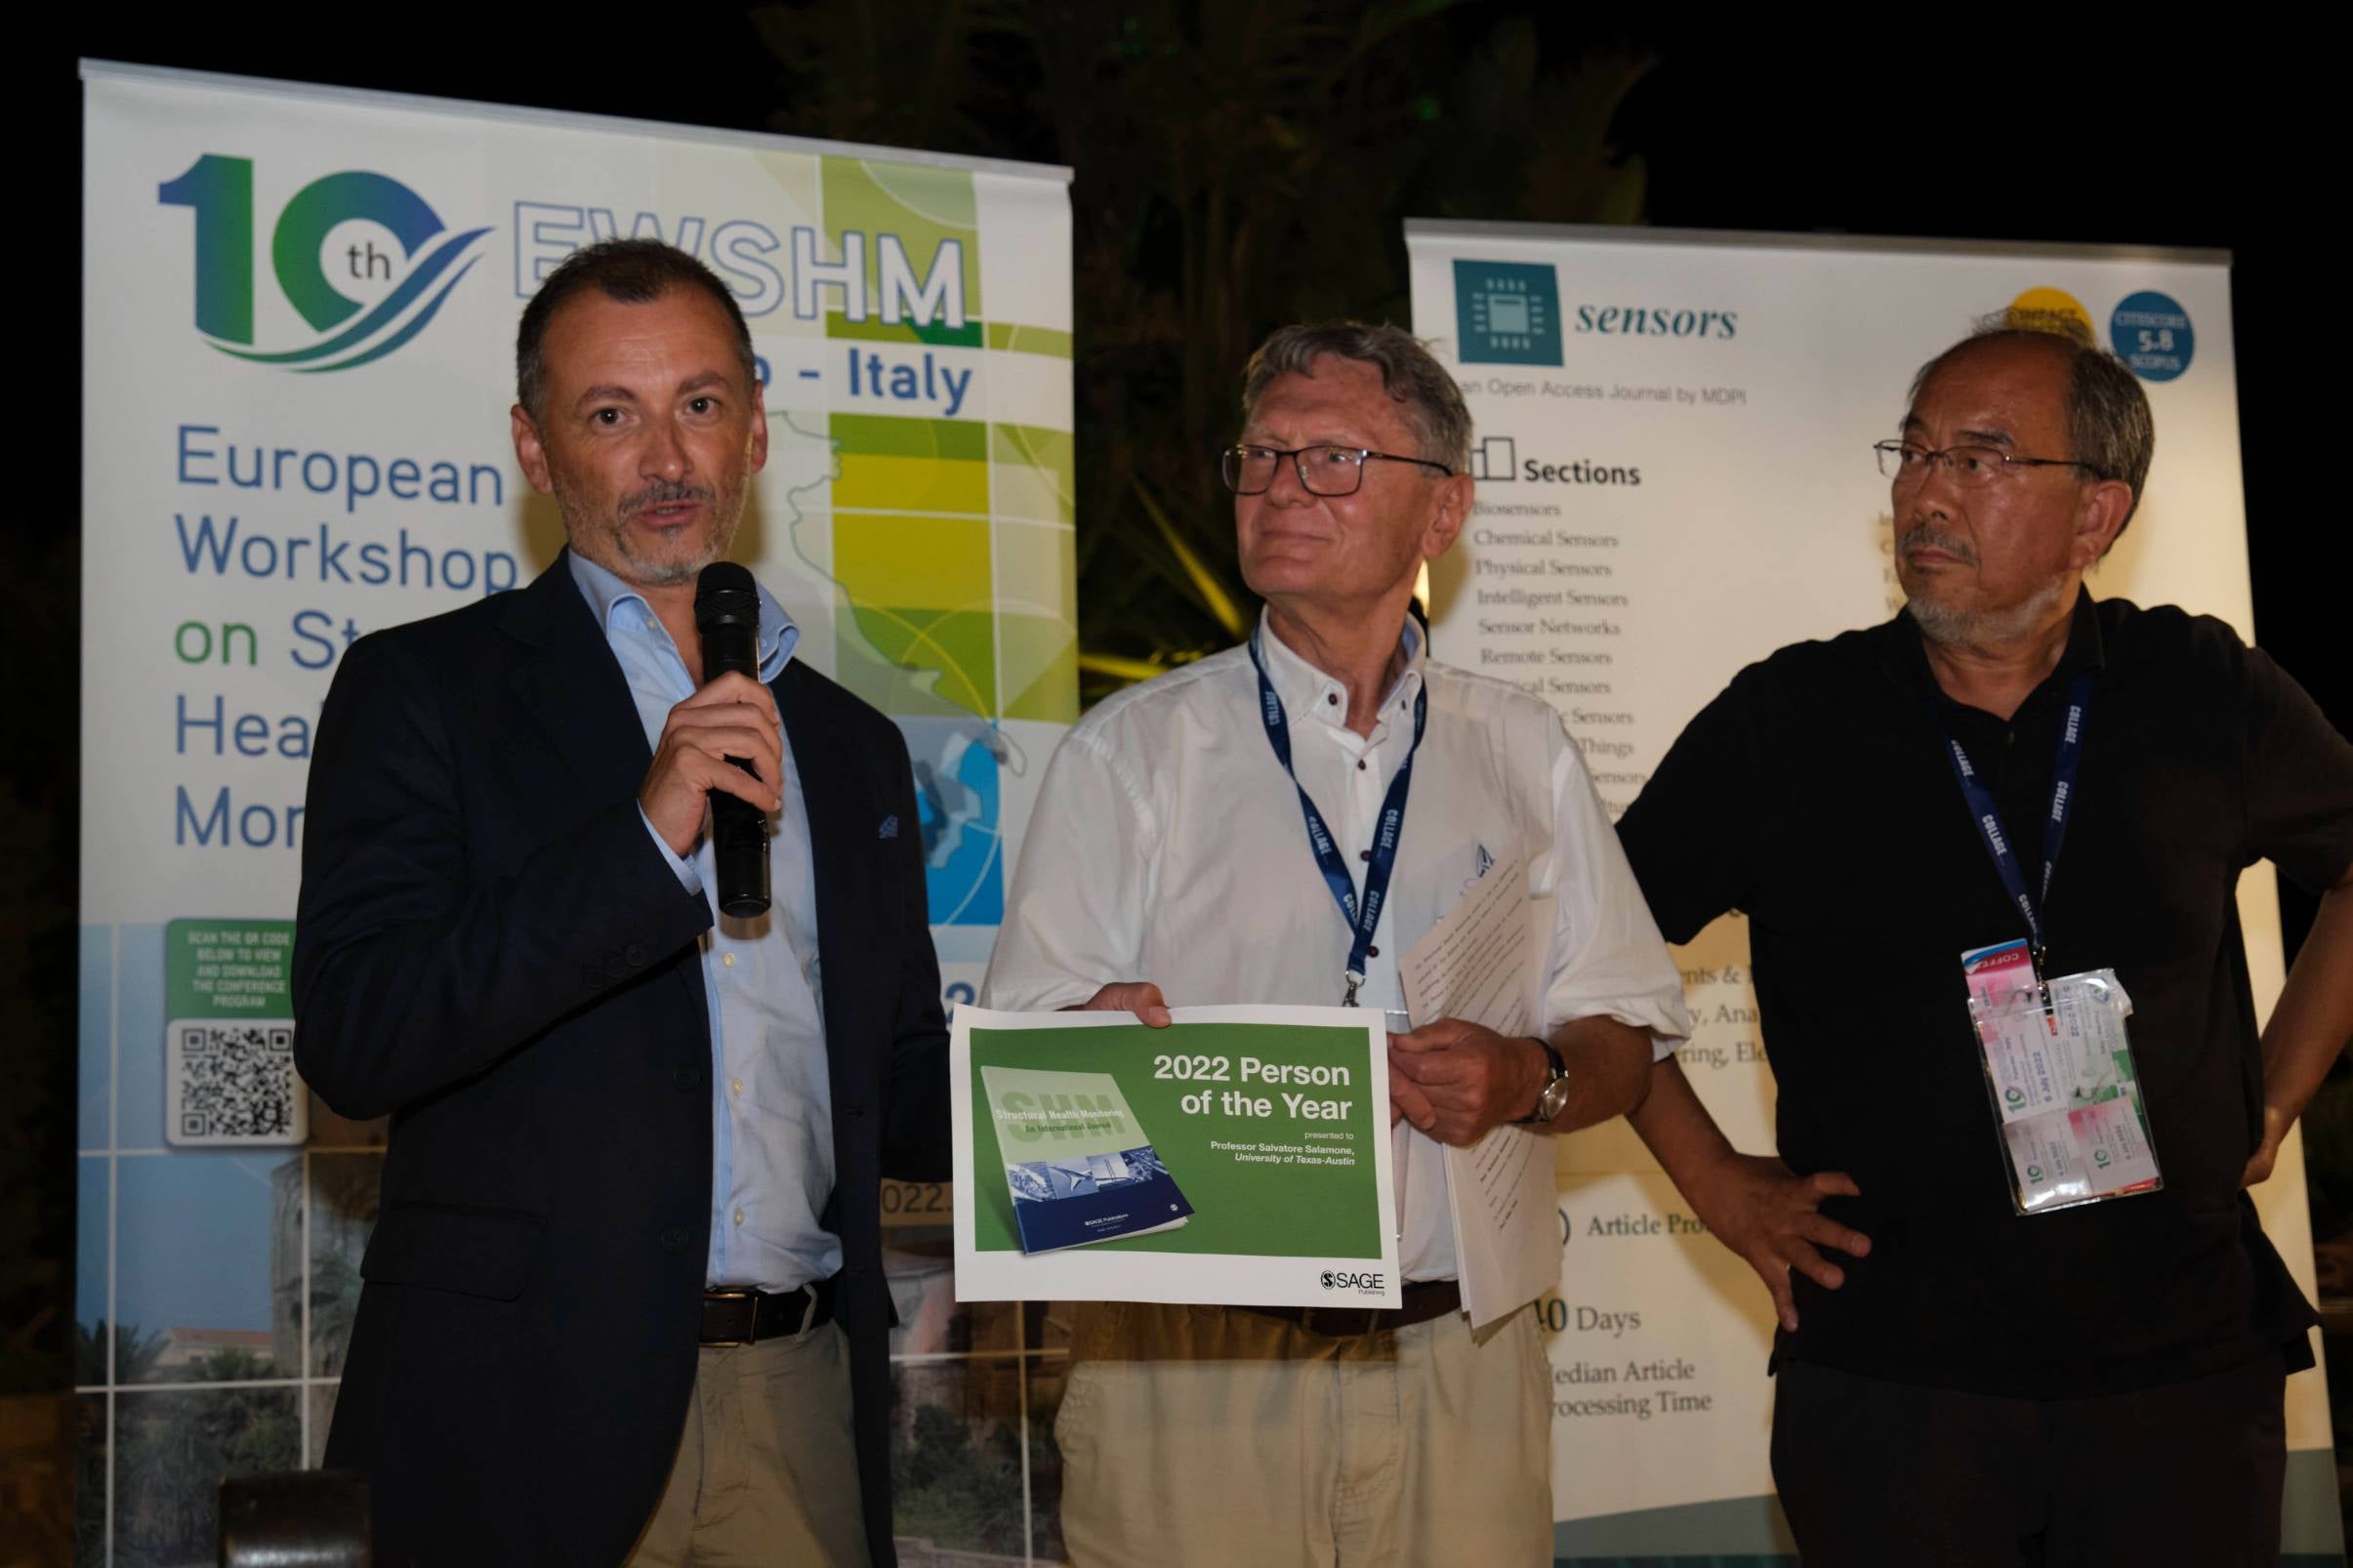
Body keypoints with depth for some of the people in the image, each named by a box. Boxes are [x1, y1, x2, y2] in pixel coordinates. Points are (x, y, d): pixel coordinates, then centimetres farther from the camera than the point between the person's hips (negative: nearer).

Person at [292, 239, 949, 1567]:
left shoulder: (853, 747, 16)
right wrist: (649, 841, -18)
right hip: (525, 1410, -4)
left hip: (802, 1411, 4)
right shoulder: (422, 689, 1)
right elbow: (352, 1040, -11)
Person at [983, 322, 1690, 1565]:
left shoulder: (1518, 751, 12)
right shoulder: (1129, 751, 5)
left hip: (1460, 1361, 2)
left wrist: (1532, 1083, -10)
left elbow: (1623, 1034, 11)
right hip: (1191, 1362, -2)